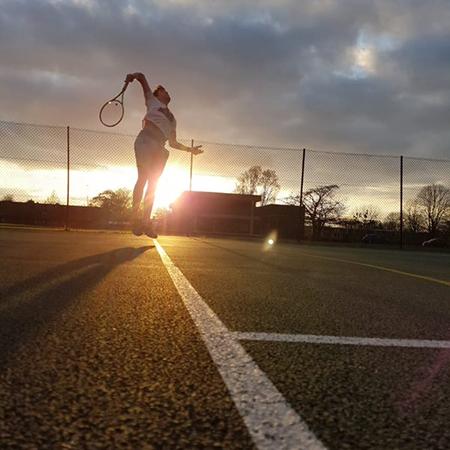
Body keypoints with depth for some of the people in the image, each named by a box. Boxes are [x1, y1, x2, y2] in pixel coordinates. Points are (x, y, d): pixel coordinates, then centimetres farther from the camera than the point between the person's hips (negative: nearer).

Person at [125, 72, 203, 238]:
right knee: (143, 178, -13)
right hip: (145, 140, -5)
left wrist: (189, 149, 20)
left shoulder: (172, 119, 31)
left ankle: (146, 220, -1)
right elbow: (142, 78, 13)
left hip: (159, 148, 5)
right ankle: (136, 217, -12)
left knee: (153, 183, -2)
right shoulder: (152, 101, 21)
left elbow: (173, 143, 29)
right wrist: (134, 75, -8)